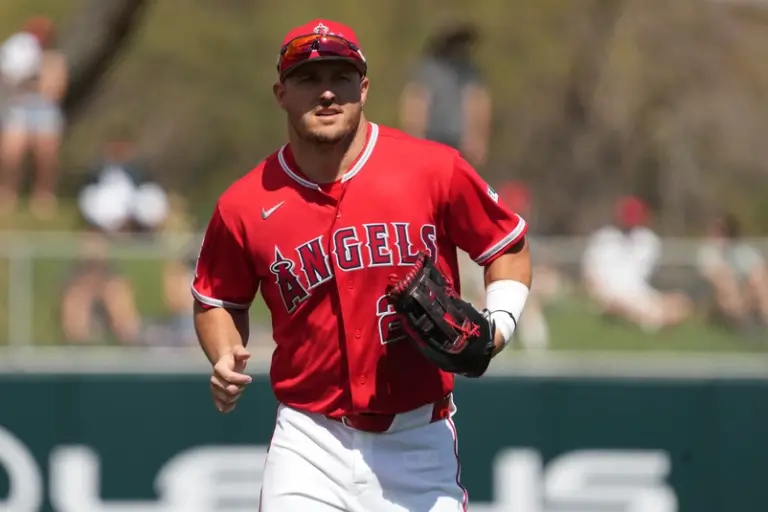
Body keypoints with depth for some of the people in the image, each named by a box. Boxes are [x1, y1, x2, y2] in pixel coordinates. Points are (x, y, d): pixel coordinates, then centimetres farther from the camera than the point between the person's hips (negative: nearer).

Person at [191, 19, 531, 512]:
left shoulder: (436, 170, -5)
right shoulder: (245, 205, -2)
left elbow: (509, 248, 7)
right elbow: (219, 300, 14)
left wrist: (499, 323, -10)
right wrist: (226, 358, -5)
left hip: (419, 444, 0)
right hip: (309, 441, 0)